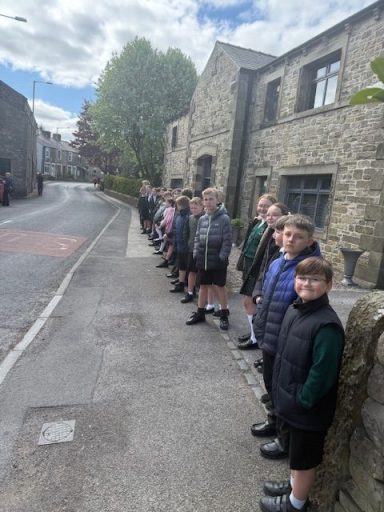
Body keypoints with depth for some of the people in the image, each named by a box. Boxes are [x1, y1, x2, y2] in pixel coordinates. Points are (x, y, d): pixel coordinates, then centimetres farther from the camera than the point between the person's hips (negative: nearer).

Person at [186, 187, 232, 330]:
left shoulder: (224, 218, -11)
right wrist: (196, 253, 1)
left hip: (217, 261, -5)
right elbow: (197, 238, 11)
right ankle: (200, 313, 30)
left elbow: (227, 241, -12)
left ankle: (224, 315, 24)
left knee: (220, 287, 8)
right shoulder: (202, 219, 5)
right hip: (203, 260, 5)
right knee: (203, 286, 16)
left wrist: (222, 257, -16)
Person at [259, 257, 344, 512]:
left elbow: (322, 373, -26)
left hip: (308, 408, -7)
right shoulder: (294, 309, -2)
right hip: (292, 401, 7)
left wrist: (302, 401, -16)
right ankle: (294, 484, 51)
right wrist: (282, 391, 10)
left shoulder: (327, 325, -28)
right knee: (296, 451, 29)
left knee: (305, 457, 17)